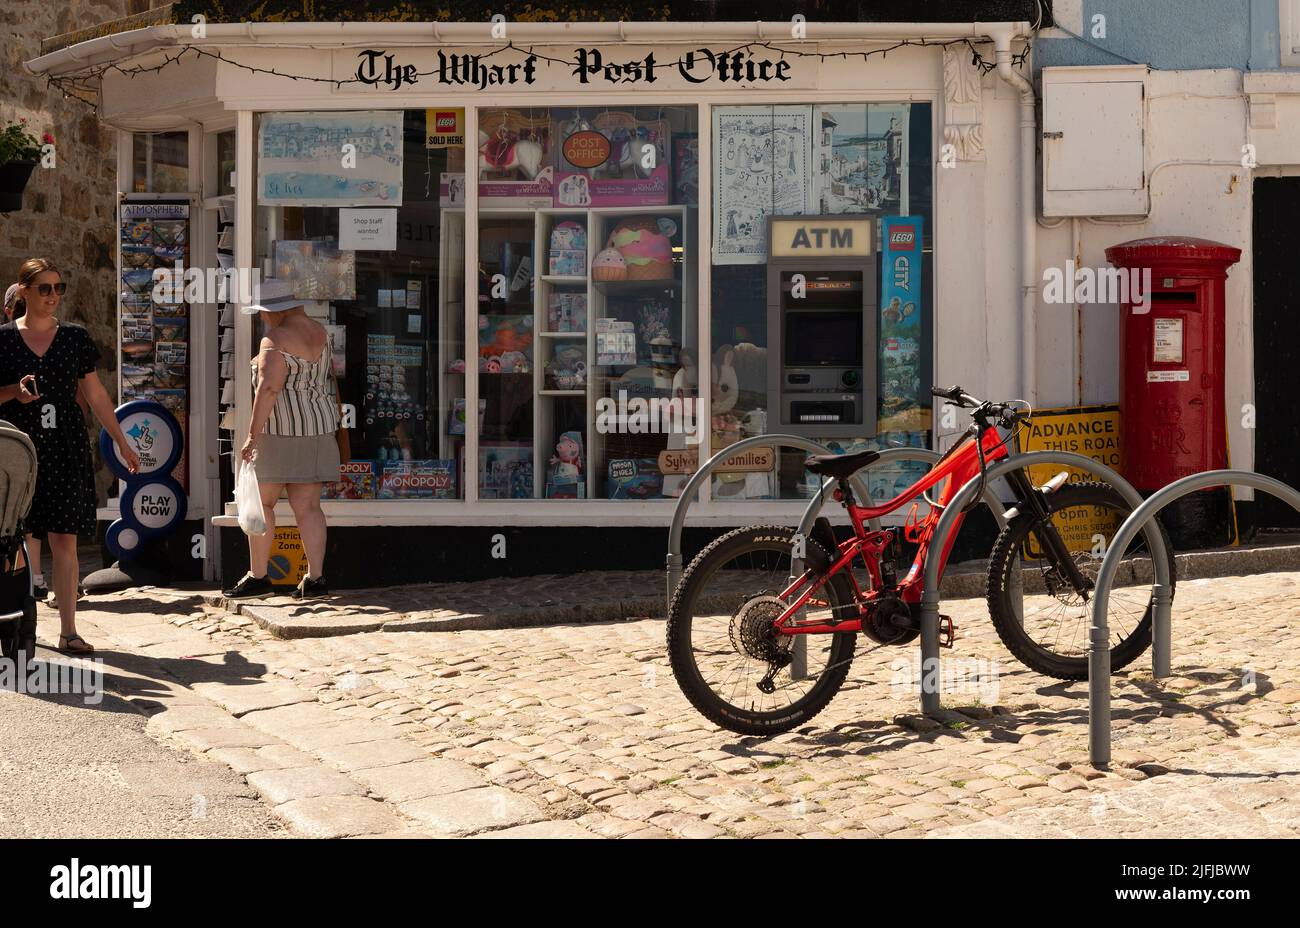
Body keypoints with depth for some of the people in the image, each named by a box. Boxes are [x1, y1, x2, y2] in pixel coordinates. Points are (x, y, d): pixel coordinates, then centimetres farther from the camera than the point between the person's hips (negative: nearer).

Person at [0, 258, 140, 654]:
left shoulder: (75, 338, 8)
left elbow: (96, 394, 12)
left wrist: (122, 442, 11)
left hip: (65, 449, 1)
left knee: (64, 539, -2)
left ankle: (68, 631, -1)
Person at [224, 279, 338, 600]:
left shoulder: (275, 341, -13)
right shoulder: (319, 332, 11)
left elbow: (268, 389, -23)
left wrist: (253, 434, -21)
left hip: (281, 429, -7)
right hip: (319, 426, 7)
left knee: (260, 502, 5)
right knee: (307, 506, 6)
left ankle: (258, 576, 6)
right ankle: (315, 578, 2)